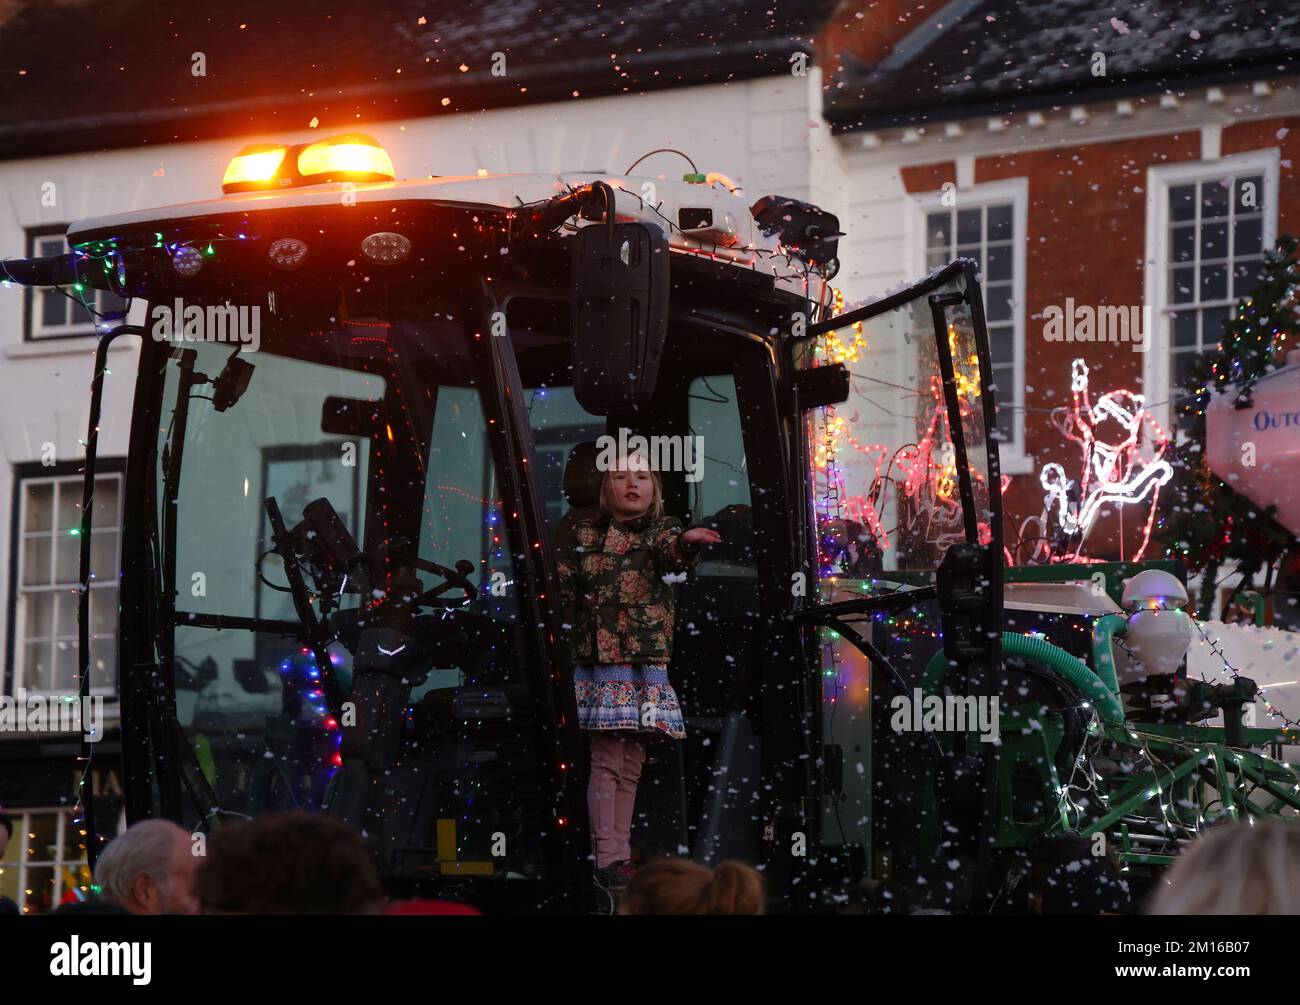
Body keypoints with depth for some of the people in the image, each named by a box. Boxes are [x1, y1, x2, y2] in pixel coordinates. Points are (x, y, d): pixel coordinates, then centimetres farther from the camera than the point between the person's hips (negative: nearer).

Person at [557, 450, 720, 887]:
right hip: (600, 663, -3)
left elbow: (669, 551, -18)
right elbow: (562, 589, 11)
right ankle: (609, 859, -11)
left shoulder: (661, 531, 7)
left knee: (631, 766, 7)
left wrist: (686, 541, -41)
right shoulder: (585, 535, 6)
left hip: (648, 664, 3)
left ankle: (619, 855, 13)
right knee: (607, 761, -10)